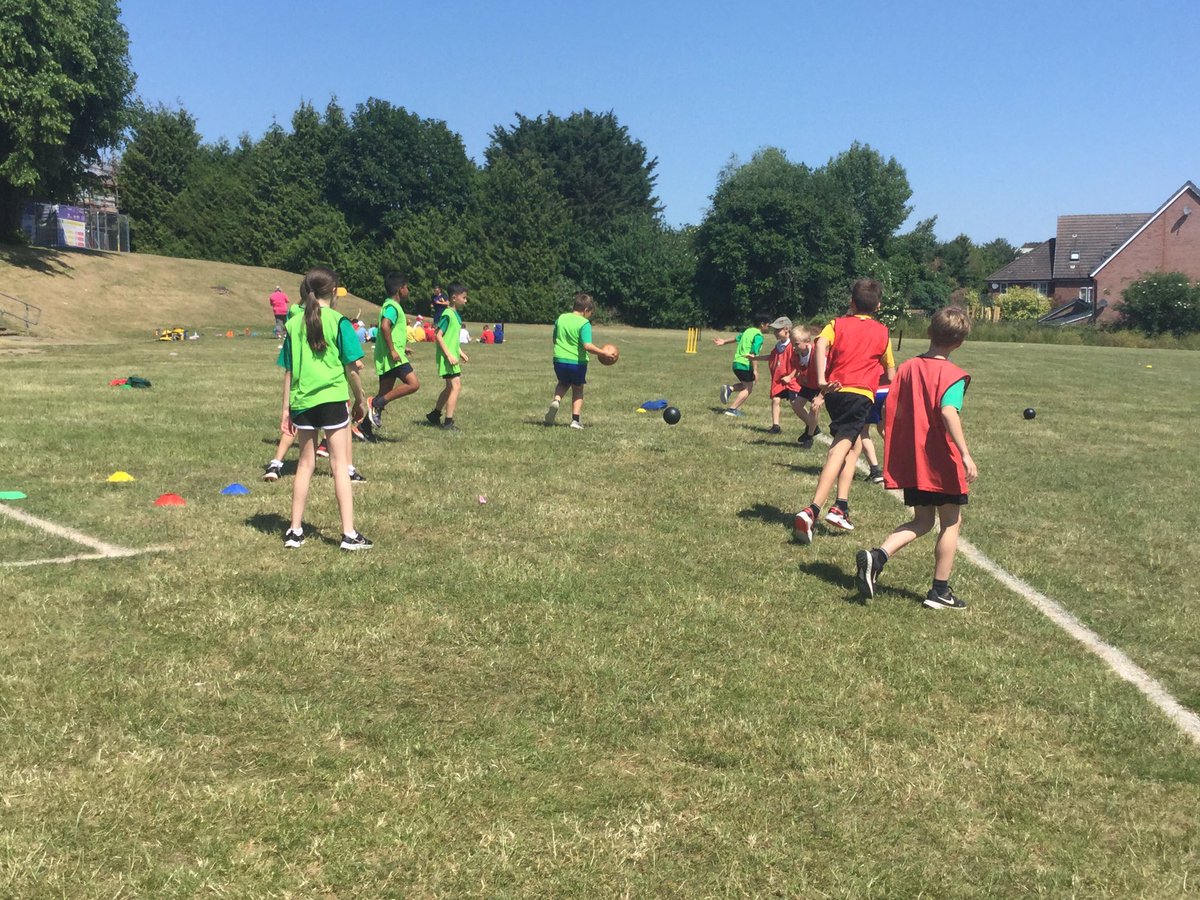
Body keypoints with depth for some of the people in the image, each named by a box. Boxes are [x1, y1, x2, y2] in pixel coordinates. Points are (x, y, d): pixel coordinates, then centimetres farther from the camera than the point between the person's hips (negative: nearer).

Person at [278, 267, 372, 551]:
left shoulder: (293, 324, 6)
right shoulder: (338, 322, -6)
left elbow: (288, 371, 8)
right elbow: (352, 367, -5)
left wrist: (286, 409, 12)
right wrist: (359, 400, 8)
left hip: (302, 402, 4)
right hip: (332, 399, -4)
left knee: (305, 464, 14)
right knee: (339, 465, 2)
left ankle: (295, 531, 18)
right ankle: (349, 534, 2)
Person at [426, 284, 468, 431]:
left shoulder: (456, 314, 14)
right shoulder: (448, 315, -15)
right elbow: (438, 336, -19)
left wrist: (460, 353, 21)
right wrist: (449, 355, -22)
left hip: (452, 356, 10)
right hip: (447, 357, -10)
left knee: (450, 387, 18)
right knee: (455, 386, -12)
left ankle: (435, 414, 31)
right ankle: (448, 423, -9)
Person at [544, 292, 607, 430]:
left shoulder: (561, 318, 4)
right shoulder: (584, 323, -14)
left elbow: (554, 339, 14)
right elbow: (587, 346, -24)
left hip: (560, 359, 4)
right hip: (577, 362, -4)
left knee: (563, 383, 29)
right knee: (578, 390, 18)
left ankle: (556, 399, -2)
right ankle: (575, 420, 9)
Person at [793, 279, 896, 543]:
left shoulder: (837, 324, 13)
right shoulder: (882, 331, 14)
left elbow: (821, 344, -11)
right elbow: (890, 374, 18)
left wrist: (821, 380, -20)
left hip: (835, 391, 3)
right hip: (861, 394, -3)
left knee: (855, 445, 21)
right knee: (840, 450, -14)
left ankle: (841, 507, 10)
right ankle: (811, 511, -29)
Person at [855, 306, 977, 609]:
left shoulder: (907, 368, 4)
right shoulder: (952, 375, -13)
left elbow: (890, 410, 5)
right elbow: (948, 412, -29)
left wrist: (893, 456, 16)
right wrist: (965, 454, -32)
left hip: (911, 463, 6)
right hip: (943, 464, -6)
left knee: (922, 521, 16)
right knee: (951, 523, 10)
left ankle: (876, 556, -6)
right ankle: (940, 591, 15)